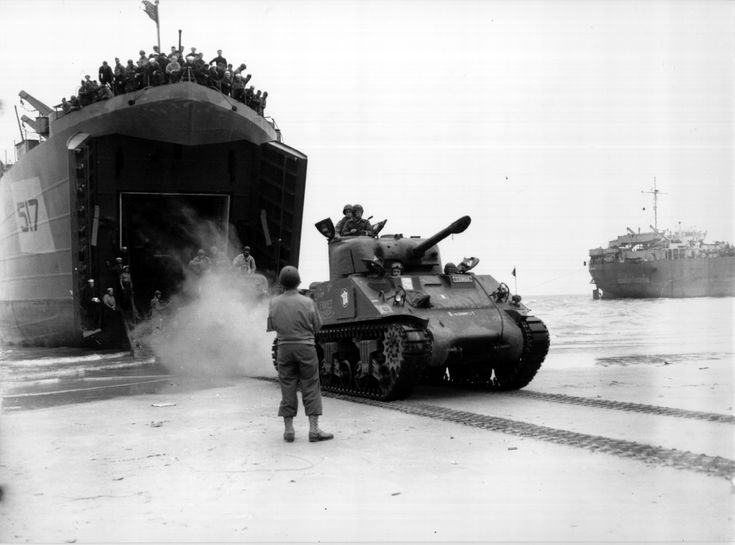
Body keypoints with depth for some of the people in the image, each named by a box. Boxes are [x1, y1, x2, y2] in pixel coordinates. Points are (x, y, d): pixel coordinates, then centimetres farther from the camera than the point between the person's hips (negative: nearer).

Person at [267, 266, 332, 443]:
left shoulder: (274, 303, -5)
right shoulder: (307, 302, -10)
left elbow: (272, 326, 4)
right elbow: (317, 326, -2)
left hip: (284, 348, 2)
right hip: (306, 348, -2)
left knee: (287, 388, 9)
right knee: (311, 388, 4)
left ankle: (288, 430, 10)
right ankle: (314, 429, 3)